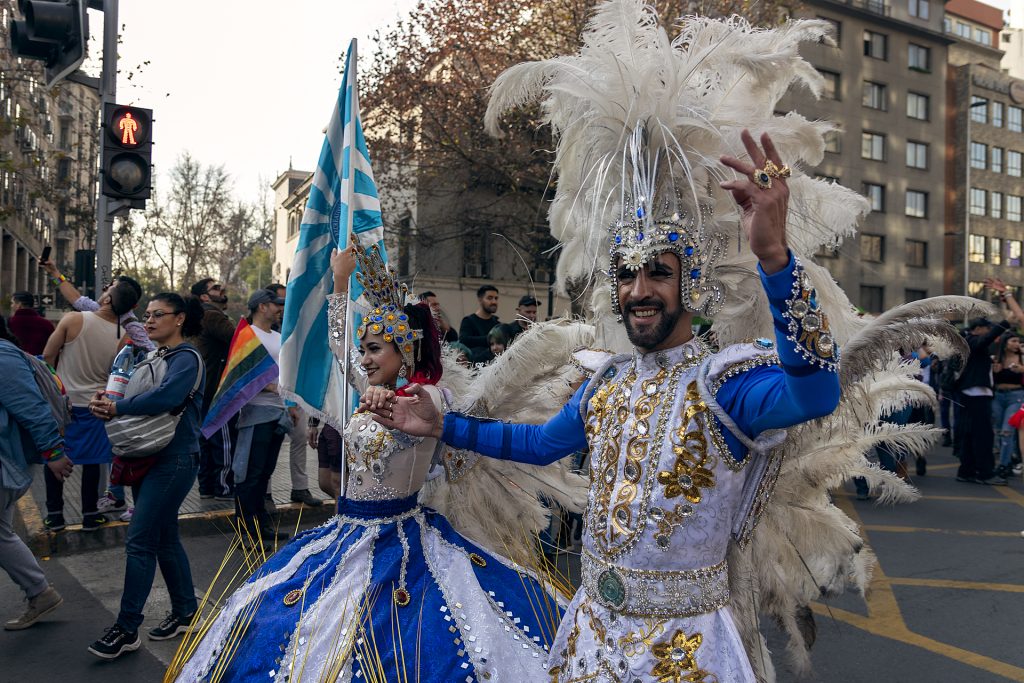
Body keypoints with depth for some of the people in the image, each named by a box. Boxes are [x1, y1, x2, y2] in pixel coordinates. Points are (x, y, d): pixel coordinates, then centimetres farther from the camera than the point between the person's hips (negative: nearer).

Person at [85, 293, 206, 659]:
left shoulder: (187, 358, -12)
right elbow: (128, 394, 14)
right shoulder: (151, 357, 15)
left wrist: (117, 407, -18)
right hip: (147, 457, 9)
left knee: (139, 541, -7)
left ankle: (127, 629, 3)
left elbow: (166, 396, -29)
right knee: (165, 537, 14)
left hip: (174, 460, -9)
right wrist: (106, 401, -8)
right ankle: (185, 612, 27)